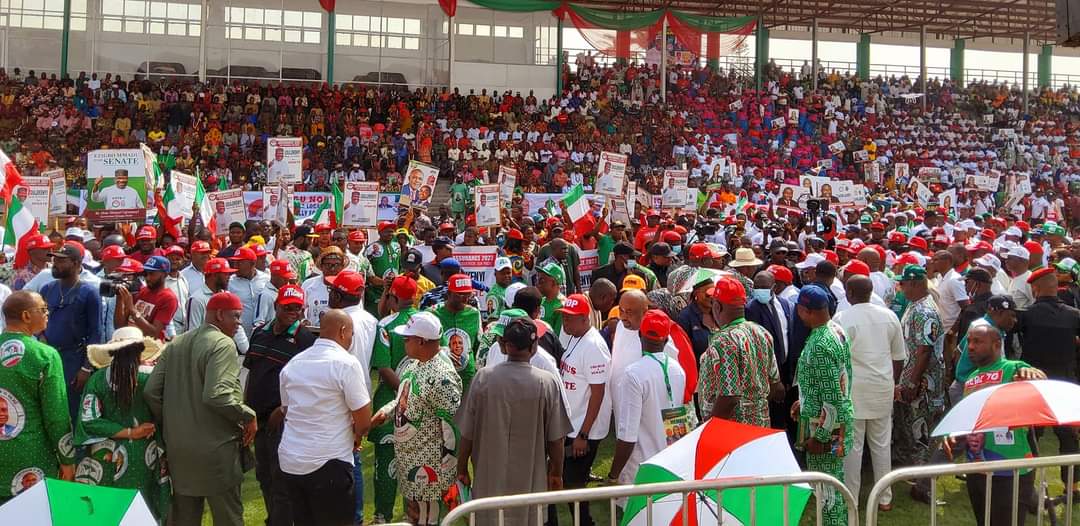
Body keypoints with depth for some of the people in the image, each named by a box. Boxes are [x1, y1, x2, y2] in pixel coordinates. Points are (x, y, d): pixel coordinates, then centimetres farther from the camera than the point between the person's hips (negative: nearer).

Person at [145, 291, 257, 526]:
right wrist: (248, 416, -13)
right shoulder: (223, 344, -13)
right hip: (216, 449, -7)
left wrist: (170, 423, 15)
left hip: (178, 448, 7)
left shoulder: (176, 344, 10)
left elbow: (151, 391, 5)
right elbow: (215, 395, -25)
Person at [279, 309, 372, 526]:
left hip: (290, 461, 7)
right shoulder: (346, 363, -11)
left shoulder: (292, 364, 9)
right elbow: (364, 422, -11)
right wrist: (355, 435, 9)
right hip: (328, 464, -6)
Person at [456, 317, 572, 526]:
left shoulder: (483, 378, -13)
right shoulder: (548, 383, -15)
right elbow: (556, 438, -9)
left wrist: (462, 468, 9)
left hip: (490, 477, 1)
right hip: (529, 479, -1)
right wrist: (557, 473, 7)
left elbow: (467, 433, -6)